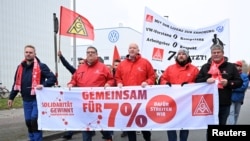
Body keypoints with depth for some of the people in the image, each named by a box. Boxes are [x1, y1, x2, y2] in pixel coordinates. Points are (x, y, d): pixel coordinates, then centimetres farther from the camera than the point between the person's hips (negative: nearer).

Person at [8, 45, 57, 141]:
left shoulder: (41, 66, -7)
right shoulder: (20, 67, 10)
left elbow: (53, 78, -12)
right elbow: (16, 83, 16)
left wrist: (44, 85, -27)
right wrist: (11, 97, 16)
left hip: (38, 99, -6)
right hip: (26, 100, 6)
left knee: (34, 120, -10)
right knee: (28, 121, 12)